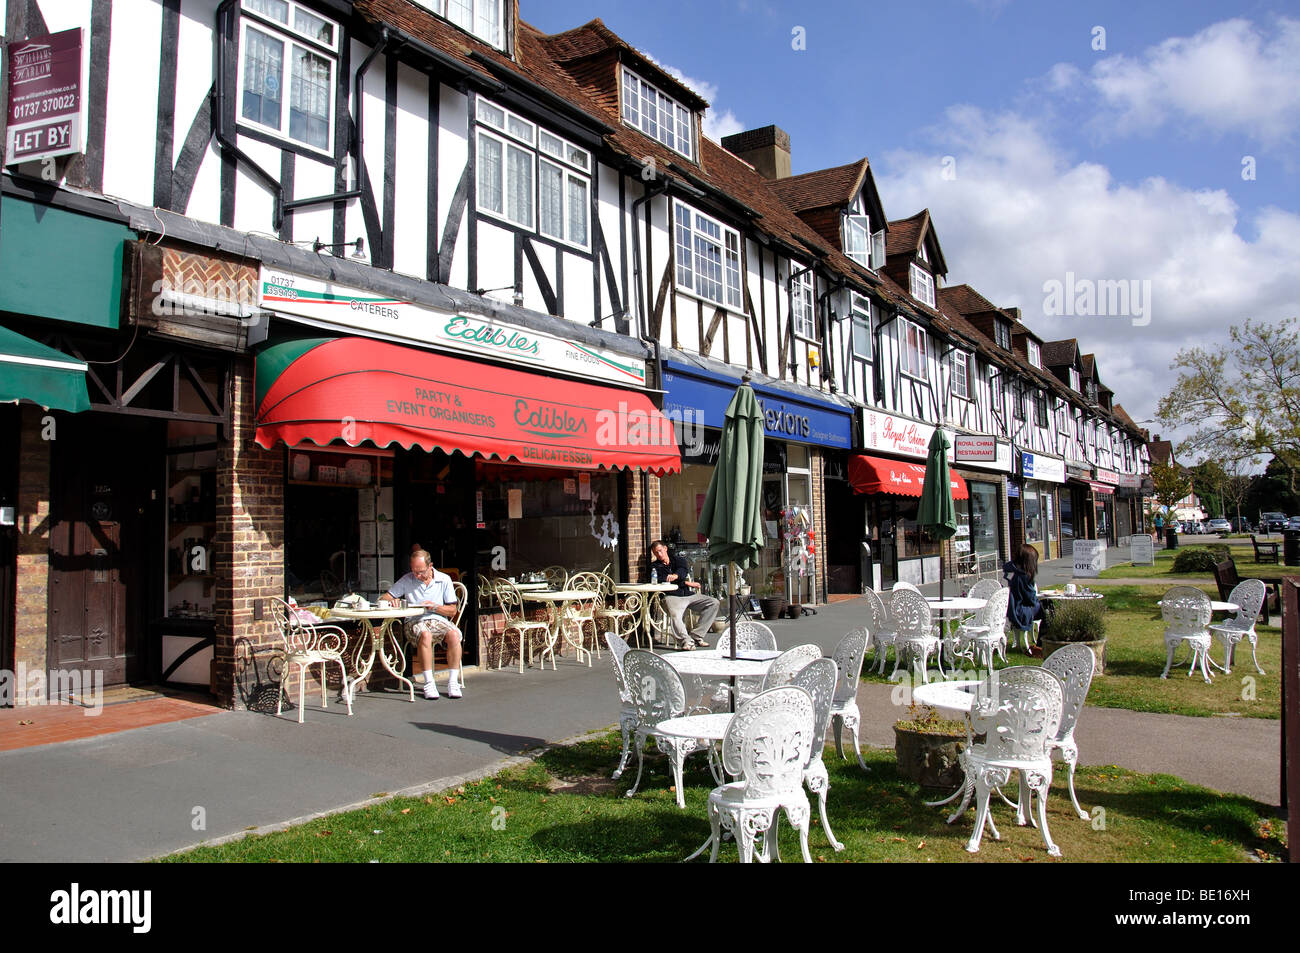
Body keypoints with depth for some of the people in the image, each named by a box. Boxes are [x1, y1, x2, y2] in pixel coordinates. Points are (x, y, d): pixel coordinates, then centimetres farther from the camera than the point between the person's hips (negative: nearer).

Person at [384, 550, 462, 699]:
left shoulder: (444, 579, 5)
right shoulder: (407, 580, 7)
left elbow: (452, 611, 7)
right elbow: (385, 597, 12)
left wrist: (435, 607, -11)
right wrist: (393, 601, -12)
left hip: (439, 619, 1)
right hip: (416, 621, -1)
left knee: (454, 635, -33)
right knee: (425, 635, -38)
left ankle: (453, 682, -25)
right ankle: (429, 683, -33)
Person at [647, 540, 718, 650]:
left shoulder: (678, 560, 21)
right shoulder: (655, 566, 15)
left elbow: (684, 570, -3)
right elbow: (662, 581, -4)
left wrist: (675, 575, -29)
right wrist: (687, 583, -5)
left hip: (689, 595, 4)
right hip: (672, 596, -4)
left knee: (713, 603, -14)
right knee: (674, 614, -37)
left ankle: (696, 636, -13)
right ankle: (686, 640, -32)